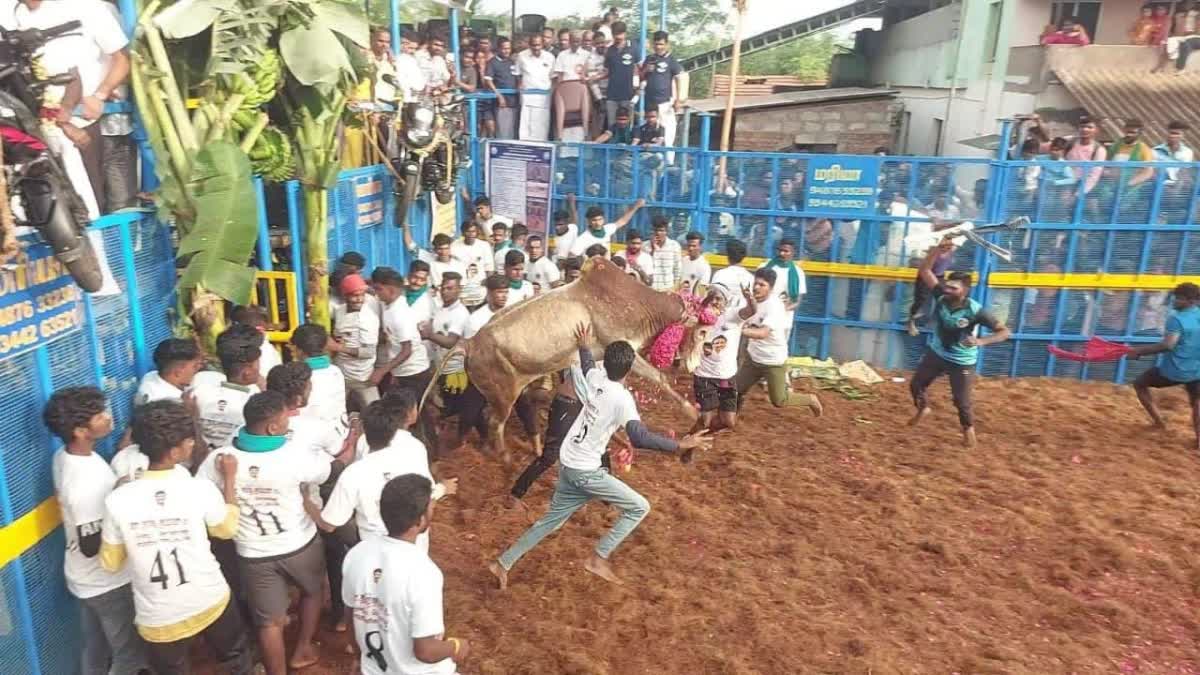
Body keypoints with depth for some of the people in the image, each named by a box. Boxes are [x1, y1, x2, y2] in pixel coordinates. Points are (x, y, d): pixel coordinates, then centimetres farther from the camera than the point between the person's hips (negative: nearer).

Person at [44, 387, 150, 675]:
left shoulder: (64, 456, -7)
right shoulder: (87, 485, -34)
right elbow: (91, 546, -25)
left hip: (86, 579, 8)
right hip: (108, 584, -8)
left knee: (95, 649, 26)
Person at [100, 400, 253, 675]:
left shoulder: (118, 500, -18)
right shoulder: (201, 489, -20)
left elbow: (110, 563, -2)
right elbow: (228, 528, 1)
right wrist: (229, 479, 9)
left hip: (159, 618, 1)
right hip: (211, 602, -1)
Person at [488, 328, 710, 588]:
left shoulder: (597, 378, 0)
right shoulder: (622, 398, -22)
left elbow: (587, 367, 26)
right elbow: (640, 438, -33)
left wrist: (584, 347, 44)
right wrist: (680, 444, -31)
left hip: (568, 463, 8)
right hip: (585, 471, -8)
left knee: (552, 518, 21)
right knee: (639, 507, 2)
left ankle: (503, 564, 25)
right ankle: (599, 559, 6)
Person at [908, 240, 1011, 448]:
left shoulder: (975, 311, -30)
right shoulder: (941, 297, -19)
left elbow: (1004, 331, -27)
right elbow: (925, 270, -17)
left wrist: (981, 341, -44)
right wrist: (937, 249, -33)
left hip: (962, 362, -4)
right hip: (936, 353, 5)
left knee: (962, 401, 6)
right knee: (916, 384, 18)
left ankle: (969, 428, 36)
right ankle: (923, 408, 49)